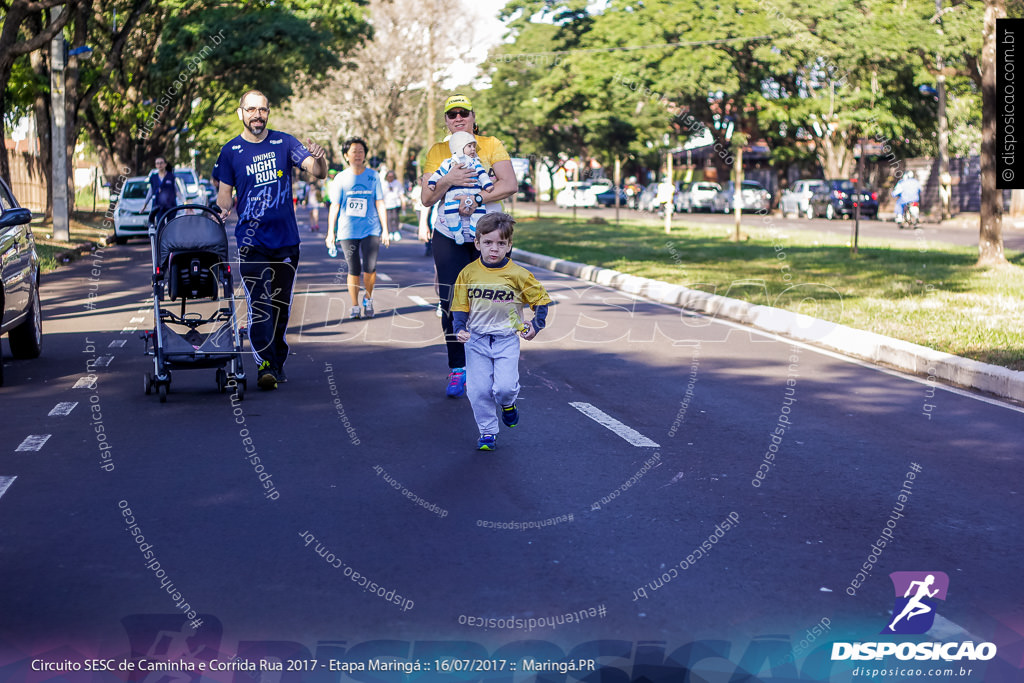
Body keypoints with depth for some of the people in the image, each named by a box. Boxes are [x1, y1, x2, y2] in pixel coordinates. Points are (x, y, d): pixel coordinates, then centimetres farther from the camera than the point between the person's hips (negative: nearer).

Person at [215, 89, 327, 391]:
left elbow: (319, 173, -3)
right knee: (259, 304, -14)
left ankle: (278, 363, 22)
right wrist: (223, 207, -17)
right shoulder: (231, 151, 3)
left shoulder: (284, 142, 4)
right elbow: (224, 190, 6)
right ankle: (264, 366, -18)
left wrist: (318, 158, -27)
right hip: (252, 241, -2)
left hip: (286, 239, 2)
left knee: (281, 305, 10)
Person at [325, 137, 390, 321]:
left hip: (371, 229, 0)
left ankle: (368, 299, 15)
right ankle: (354, 306, 10)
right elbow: (334, 206, 6)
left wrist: (385, 230, 3)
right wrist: (331, 232, 2)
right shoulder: (340, 178, 3)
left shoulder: (373, 176, 5)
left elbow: (380, 204, 7)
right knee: (353, 270, -2)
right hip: (348, 231, 0)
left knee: (370, 268, -9)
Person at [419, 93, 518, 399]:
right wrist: (448, 181, -17)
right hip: (449, 236, 2)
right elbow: (426, 198, 1)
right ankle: (457, 369, 6)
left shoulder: (490, 145, 2)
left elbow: (509, 185, -9)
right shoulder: (437, 151, 8)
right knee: (452, 303, -3)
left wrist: (477, 198, -21)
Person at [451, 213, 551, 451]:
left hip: (507, 340, -1)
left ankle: (508, 404, 23)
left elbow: (540, 299, 3)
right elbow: (460, 306, 2)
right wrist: (460, 329, -13)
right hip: (477, 340, 1)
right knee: (479, 390, -2)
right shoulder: (468, 273, -5)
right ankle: (487, 432, 15)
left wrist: (536, 324, -6)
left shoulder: (518, 275, -9)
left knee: (505, 387, -13)